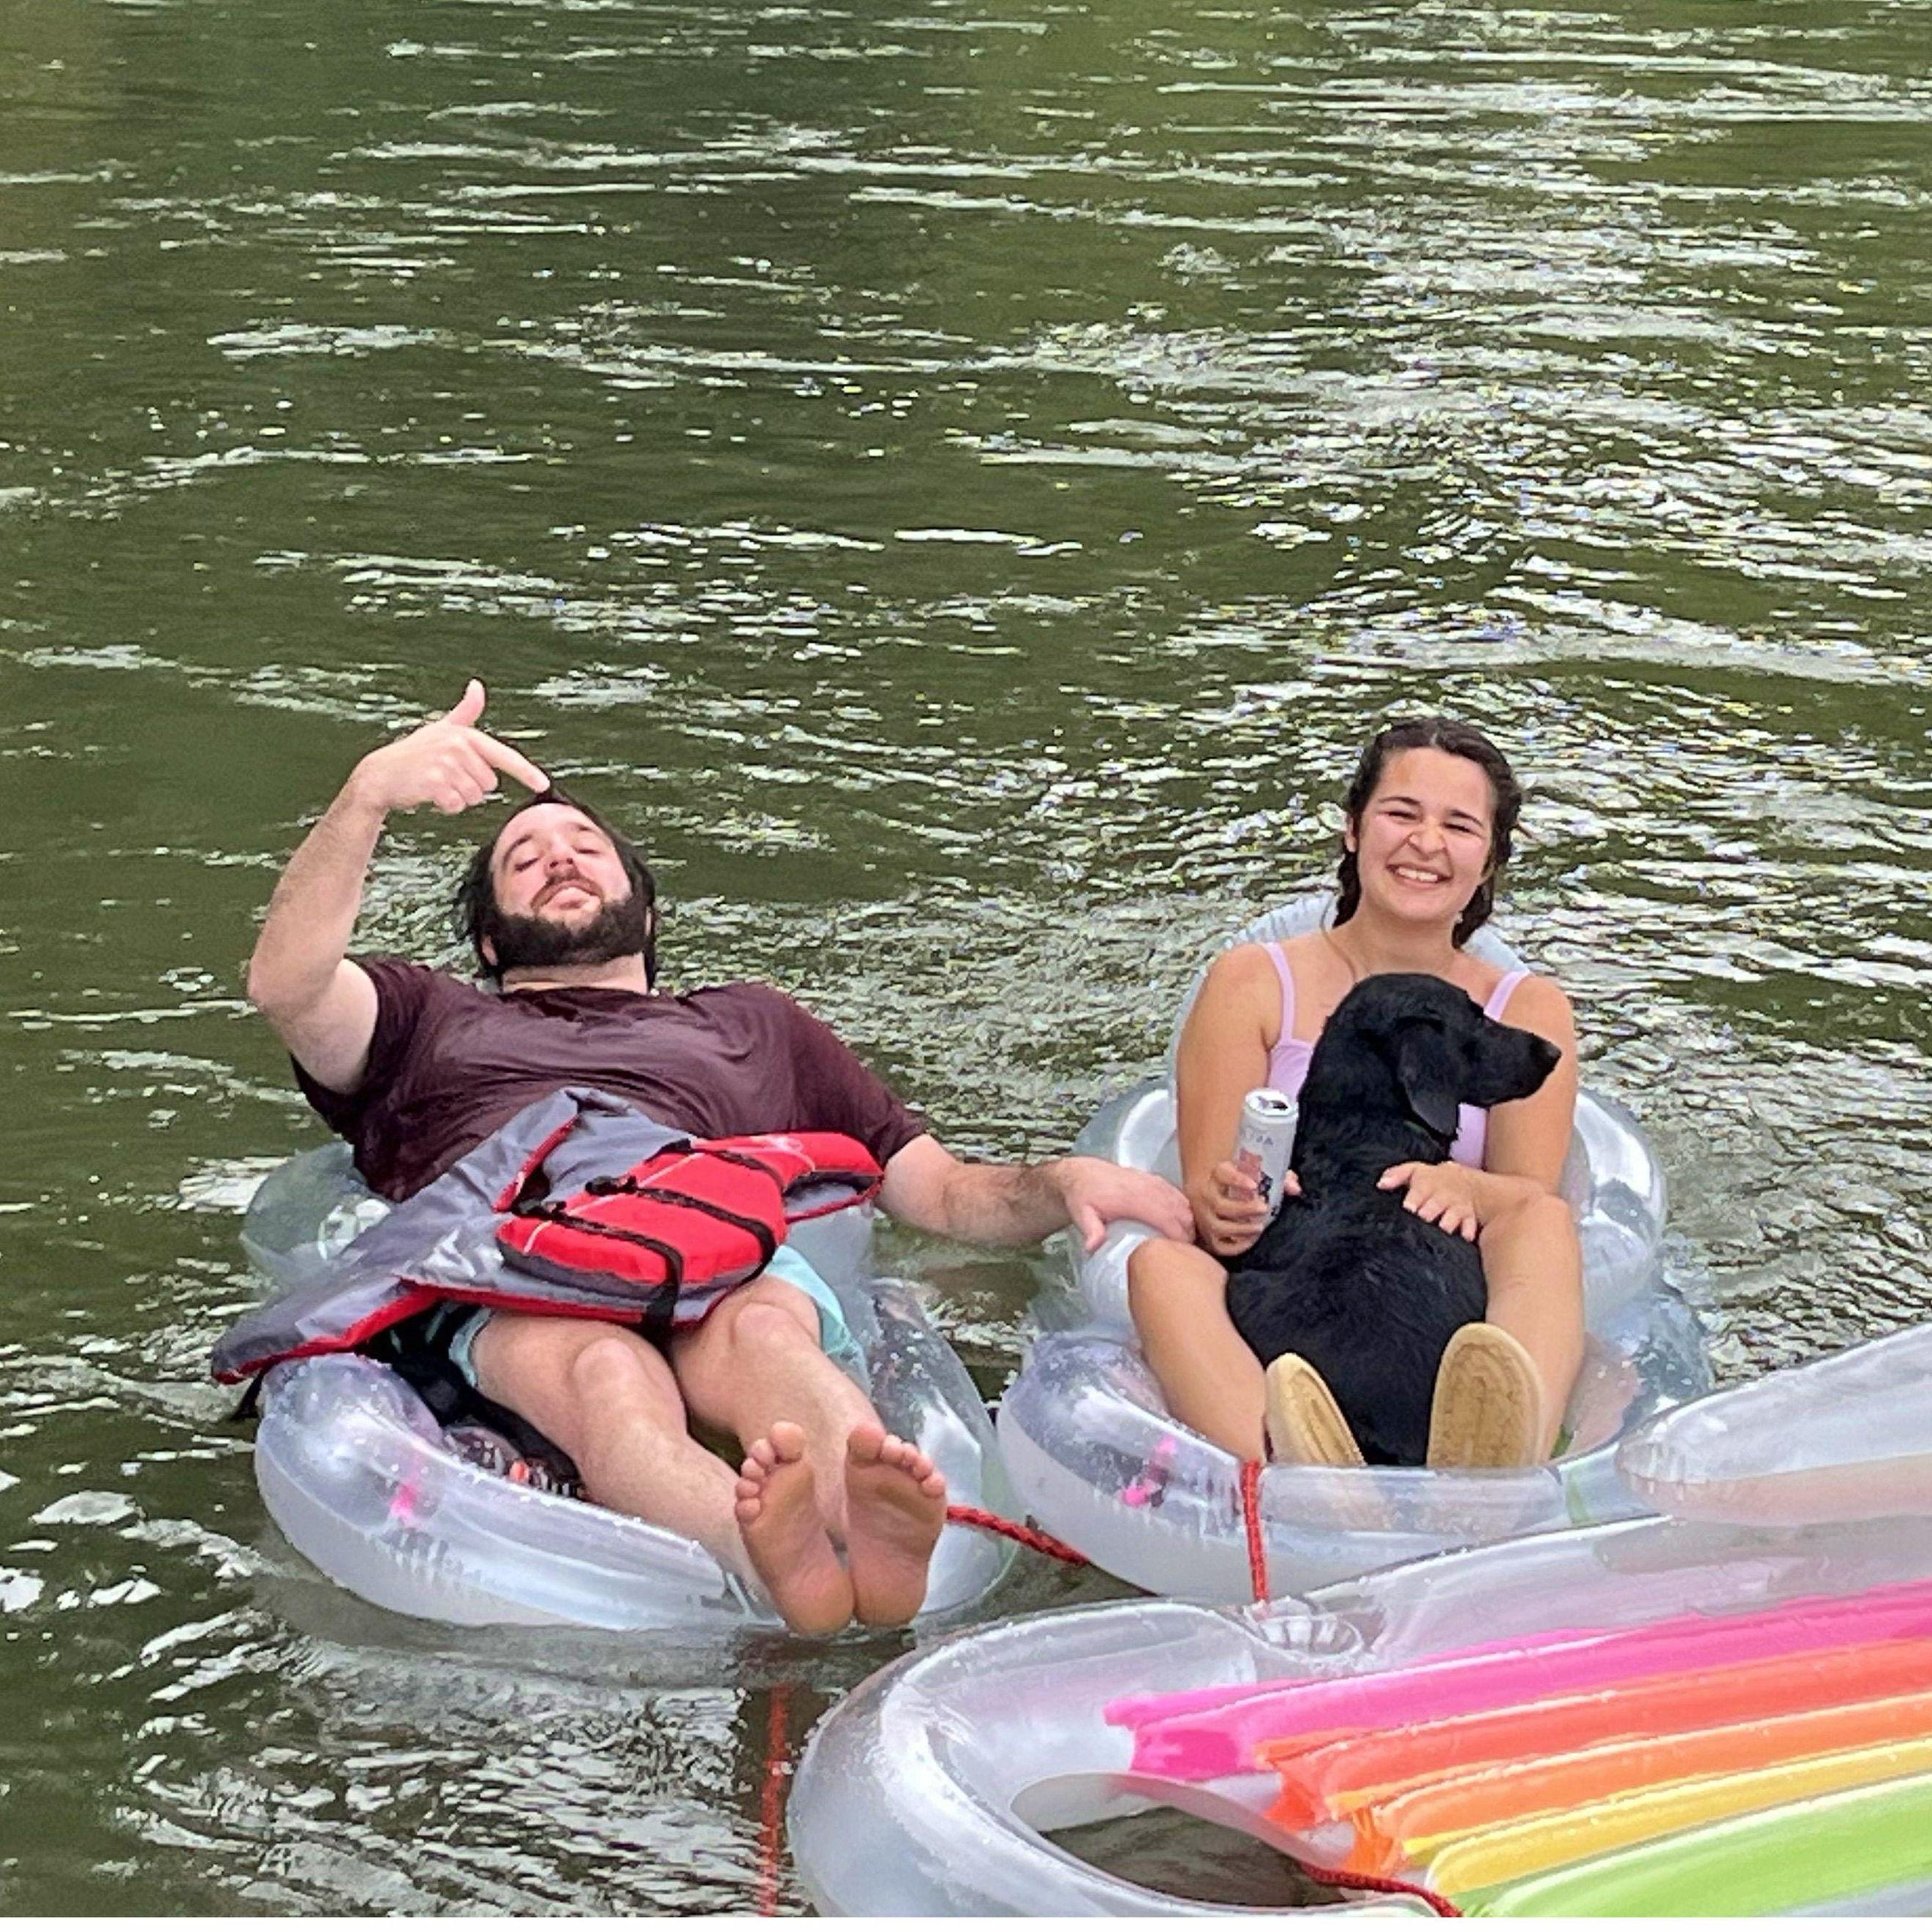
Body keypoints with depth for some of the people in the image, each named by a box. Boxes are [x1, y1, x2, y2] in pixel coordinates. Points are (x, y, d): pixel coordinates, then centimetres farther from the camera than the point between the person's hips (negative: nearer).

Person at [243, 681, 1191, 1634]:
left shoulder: (755, 1027, 43)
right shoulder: (427, 1021, 40)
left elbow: (945, 1194, 35)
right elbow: (284, 983, 16)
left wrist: (1064, 1181, 12)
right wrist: (368, 794, 1)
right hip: (505, 1283, -1)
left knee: (760, 1337, -39)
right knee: (607, 1373, -40)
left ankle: (870, 1535, -71)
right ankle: (776, 1561, -71)